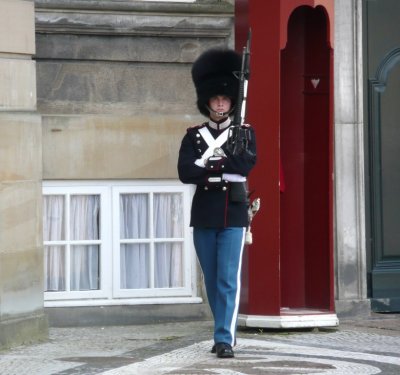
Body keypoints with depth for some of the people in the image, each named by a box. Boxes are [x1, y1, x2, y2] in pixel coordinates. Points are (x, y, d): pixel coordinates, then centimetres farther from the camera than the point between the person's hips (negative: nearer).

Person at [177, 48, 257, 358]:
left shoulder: (244, 132, 5)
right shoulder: (194, 135, 6)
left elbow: (246, 165, -12)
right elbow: (185, 173, -8)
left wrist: (214, 154, -11)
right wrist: (221, 167, -13)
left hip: (233, 215, -2)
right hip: (204, 215, 2)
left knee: (229, 279, -11)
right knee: (212, 280, 10)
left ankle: (225, 339, -13)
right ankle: (226, 330, 24)